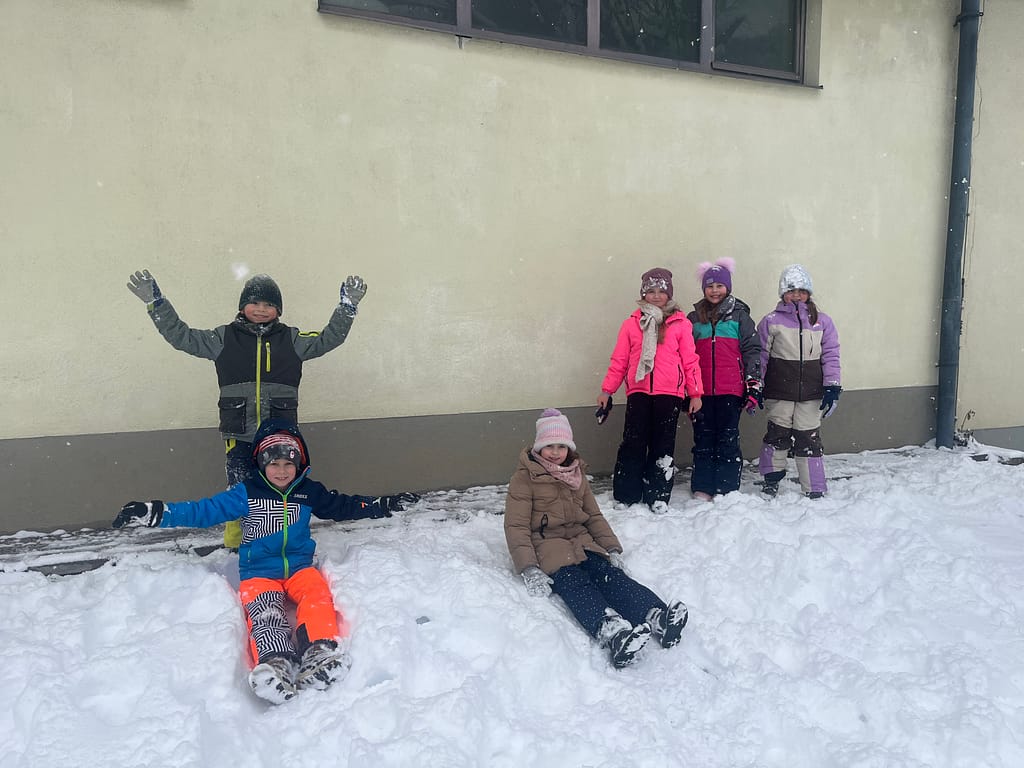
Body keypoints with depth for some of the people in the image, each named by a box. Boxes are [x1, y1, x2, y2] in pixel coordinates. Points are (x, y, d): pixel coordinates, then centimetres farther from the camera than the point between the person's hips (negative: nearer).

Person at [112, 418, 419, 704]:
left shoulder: (309, 492, 5)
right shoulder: (246, 494, -3)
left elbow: (343, 506, 19)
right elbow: (204, 511, -7)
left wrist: (383, 505, 15)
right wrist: (156, 513, -18)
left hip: (299, 566, 2)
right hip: (258, 572, -2)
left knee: (318, 594, -28)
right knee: (264, 612, -30)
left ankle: (320, 653, -41)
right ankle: (276, 664, -51)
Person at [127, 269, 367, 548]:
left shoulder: (292, 339, 7)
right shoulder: (224, 338, 6)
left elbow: (328, 338, 4)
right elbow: (182, 336, 6)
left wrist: (347, 305, -6)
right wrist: (156, 302, -1)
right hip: (239, 434, 0)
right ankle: (235, 546, 21)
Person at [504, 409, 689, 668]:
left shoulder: (577, 474, 17)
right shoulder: (524, 478, -2)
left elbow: (594, 515, 20)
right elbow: (516, 526, -9)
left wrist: (613, 549, 4)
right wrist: (529, 569, -22)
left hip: (581, 541, 5)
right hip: (546, 545, -5)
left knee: (610, 575, -25)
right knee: (574, 583, -34)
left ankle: (657, 617, -50)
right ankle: (612, 632, -61)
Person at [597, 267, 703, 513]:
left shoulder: (680, 324, 5)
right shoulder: (631, 323, 7)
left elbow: (690, 361, 5)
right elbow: (619, 360, 7)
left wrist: (695, 393, 3)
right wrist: (606, 390, 4)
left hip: (669, 394, 0)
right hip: (638, 392, 1)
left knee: (663, 446, 5)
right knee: (632, 444, 0)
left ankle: (658, 498, 13)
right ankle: (626, 498, 9)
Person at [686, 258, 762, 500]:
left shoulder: (739, 315, 5)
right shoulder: (694, 318, 12)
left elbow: (752, 351, 1)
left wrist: (754, 386, -6)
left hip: (731, 390, -2)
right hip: (702, 390, 3)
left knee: (728, 439, 2)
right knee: (703, 439, 5)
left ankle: (727, 490, 8)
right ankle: (702, 489, 11)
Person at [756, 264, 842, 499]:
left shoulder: (822, 321, 7)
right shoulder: (771, 321, 2)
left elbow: (830, 356, 5)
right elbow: (760, 355, 3)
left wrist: (832, 387, -3)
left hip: (811, 393, 1)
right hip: (778, 393, -1)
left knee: (809, 439, 5)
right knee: (777, 435, 6)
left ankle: (815, 489, 15)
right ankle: (771, 478, 25)